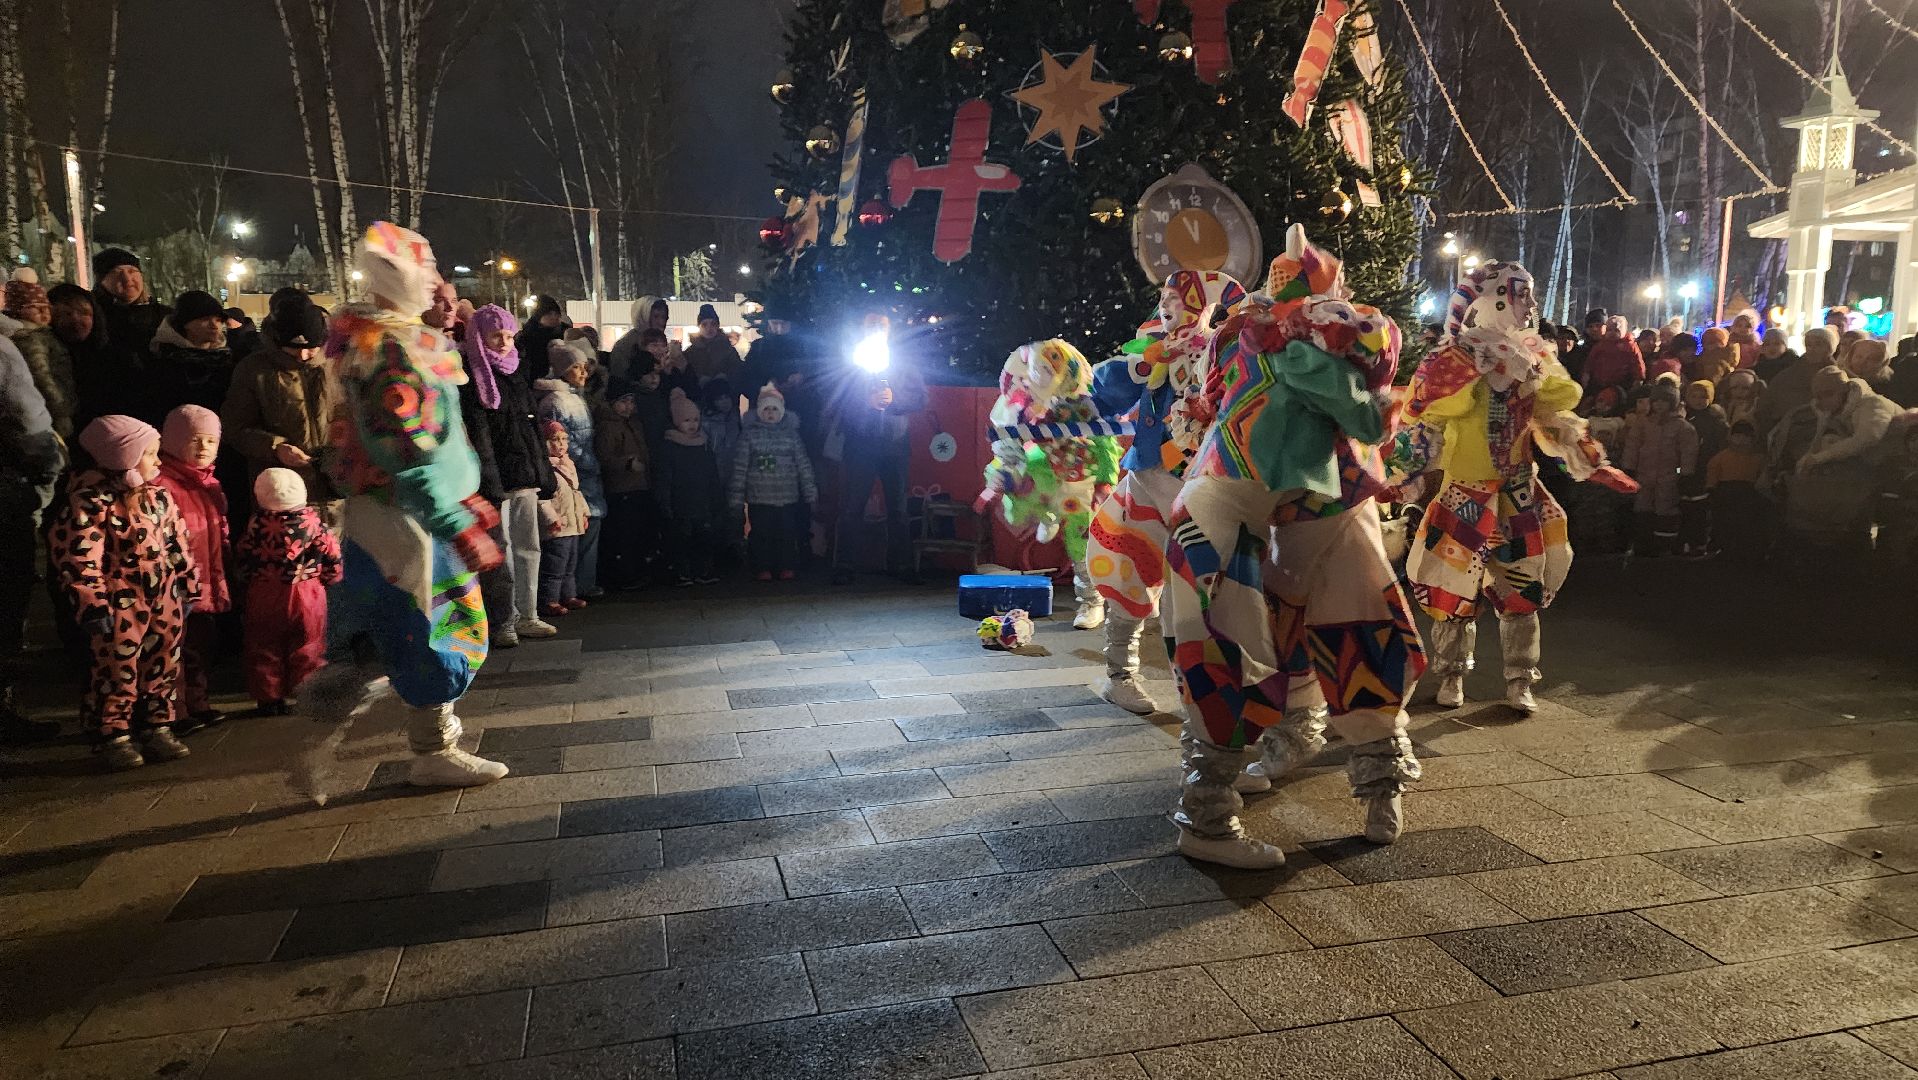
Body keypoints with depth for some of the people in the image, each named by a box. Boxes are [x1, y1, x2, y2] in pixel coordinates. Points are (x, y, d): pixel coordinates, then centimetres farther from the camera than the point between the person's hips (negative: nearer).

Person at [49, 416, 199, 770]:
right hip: (120, 604, -6)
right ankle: (114, 736, 16)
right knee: (118, 670, 4)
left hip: (164, 600, 6)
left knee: (163, 666, 12)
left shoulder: (158, 497, 7)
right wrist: (93, 605, -19)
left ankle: (157, 728, 25)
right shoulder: (90, 502, -15)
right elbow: (78, 558, -17)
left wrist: (188, 588, 15)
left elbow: (178, 544, 14)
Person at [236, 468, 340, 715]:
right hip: (307, 595, 0)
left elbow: (242, 557, 2)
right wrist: (329, 578, 12)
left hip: (264, 596, 0)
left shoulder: (257, 524, -9)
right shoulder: (312, 521, -10)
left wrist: (248, 579, 20)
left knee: (265, 649, 13)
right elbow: (333, 555, -4)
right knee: (307, 649, 10)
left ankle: (269, 699, 17)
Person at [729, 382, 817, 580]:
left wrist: (810, 491, 4)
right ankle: (763, 569, 12)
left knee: (787, 533, 0)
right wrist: (736, 496, -3)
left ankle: (787, 568, 11)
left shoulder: (791, 434, 8)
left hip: (787, 496, 1)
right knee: (761, 534, 1)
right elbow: (740, 466, 2)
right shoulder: (750, 434, 4)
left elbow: (803, 464, 8)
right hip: (759, 497, -1)